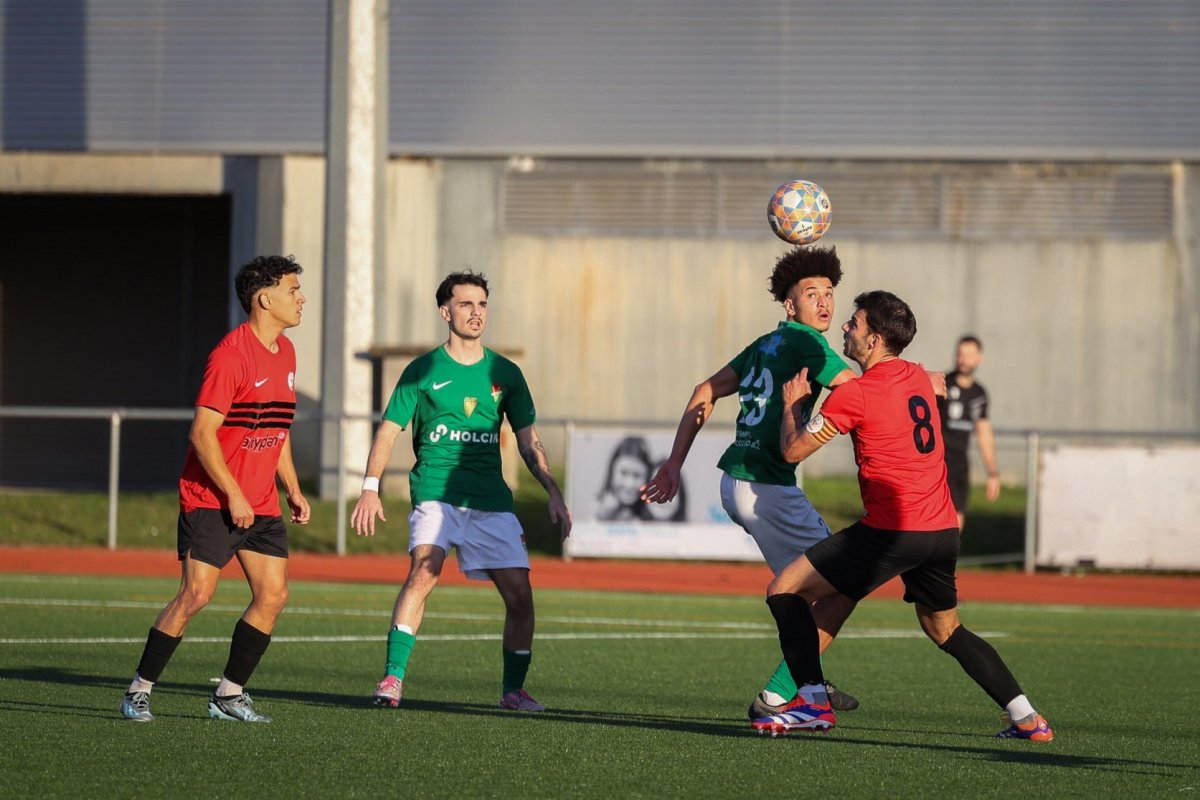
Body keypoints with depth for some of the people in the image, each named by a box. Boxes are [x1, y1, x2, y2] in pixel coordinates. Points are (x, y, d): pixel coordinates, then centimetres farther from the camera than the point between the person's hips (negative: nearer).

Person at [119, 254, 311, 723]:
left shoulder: (285, 352, 11)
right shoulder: (232, 354, -16)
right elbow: (202, 432, -19)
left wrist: (293, 489, 16)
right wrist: (232, 495, -20)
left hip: (261, 503, 8)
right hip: (212, 499, -8)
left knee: (273, 595, 0)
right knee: (196, 594, -12)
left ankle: (230, 695, 10)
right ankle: (139, 692, -2)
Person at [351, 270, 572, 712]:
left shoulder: (505, 374, 12)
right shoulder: (423, 371, 4)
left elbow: (528, 440, 17)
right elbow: (388, 430, 5)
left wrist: (553, 492, 8)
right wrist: (371, 488, -7)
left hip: (491, 500, 3)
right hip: (435, 491, -3)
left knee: (519, 592, -4)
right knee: (424, 571, -26)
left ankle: (513, 688, 14)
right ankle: (393, 678, -25)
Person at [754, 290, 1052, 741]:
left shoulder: (854, 395, -10)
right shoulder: (918, 378, 12)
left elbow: (794, 450, -4)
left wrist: (794, 403, 16)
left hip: (892, 530, -8)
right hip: (942, 528, 8)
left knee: (785, 588, -1)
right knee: (945, 630, 24)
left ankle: (813, 703, -11)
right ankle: (1028, 720, 19)